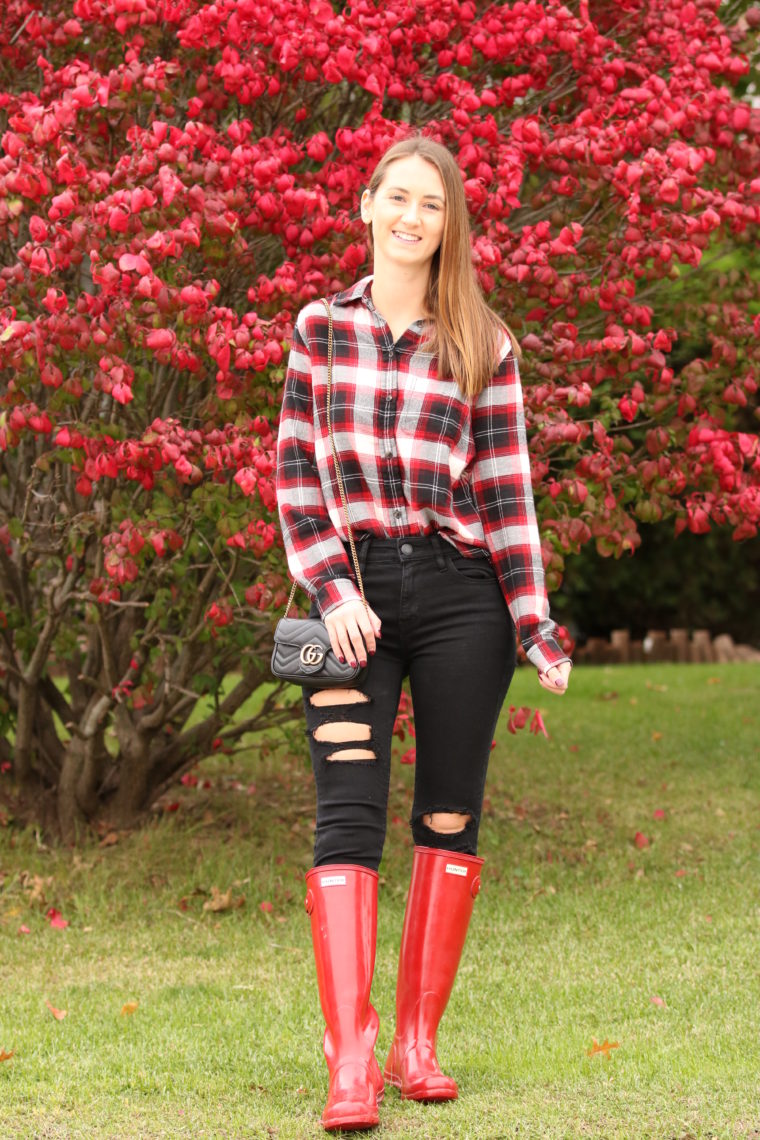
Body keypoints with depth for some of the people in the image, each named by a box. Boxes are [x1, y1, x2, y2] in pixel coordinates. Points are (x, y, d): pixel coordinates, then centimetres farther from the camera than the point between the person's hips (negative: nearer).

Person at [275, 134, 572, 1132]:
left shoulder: (484, 346, 6)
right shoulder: (319, 329, 8)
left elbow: (506, 492, 4)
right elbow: (297, 479, 6)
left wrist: (534, 625, 0)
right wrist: (334, 593, -6)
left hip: (459, 595, 1)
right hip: (354, 591, 0)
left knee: (449, 819, 4)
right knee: (348, 816, -11)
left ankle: (418, 1043, 13)